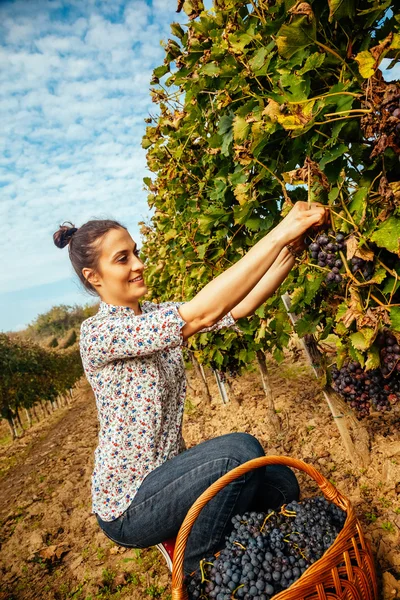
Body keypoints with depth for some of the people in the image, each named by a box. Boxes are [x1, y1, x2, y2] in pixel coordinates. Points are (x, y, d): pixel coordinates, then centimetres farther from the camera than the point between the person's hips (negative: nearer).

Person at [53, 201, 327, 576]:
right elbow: (201, 314, -37)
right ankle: (196, 576, -1)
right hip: (127, 506, -7)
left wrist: (290, 248, -23)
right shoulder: (97, 333, -23)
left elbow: (237, 309, -11)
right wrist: (278, 233, -37)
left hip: (163, 472, 7)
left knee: (280, 483, 0)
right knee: (239, 449, -26)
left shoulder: (154, 315, 1)